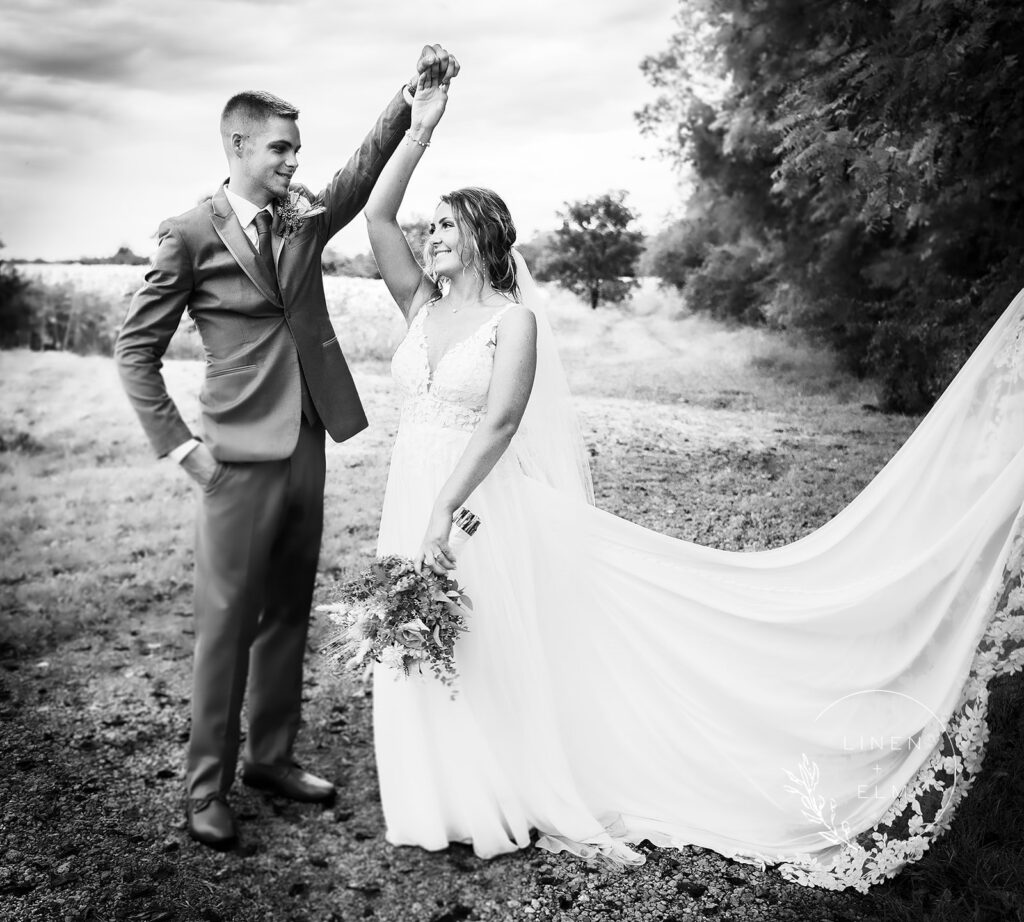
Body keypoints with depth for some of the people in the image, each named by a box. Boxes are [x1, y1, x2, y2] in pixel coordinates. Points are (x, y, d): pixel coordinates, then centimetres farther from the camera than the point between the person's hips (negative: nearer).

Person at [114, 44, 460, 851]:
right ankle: (207, 786, 17)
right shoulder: (190, 234, -5)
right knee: (227, 624, 2)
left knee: (289, 615, 14)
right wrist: (180, 445, -7)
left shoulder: (304, 216, 10)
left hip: (307, 446, 6)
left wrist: (417, 91, -12)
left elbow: (370, 166, 1)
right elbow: (135, 349, -3)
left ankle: (272, 756, 29)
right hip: (242, 458, -5)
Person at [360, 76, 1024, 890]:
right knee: (426, 665, 13)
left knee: (496, 660, 4)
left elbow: (499, 423, -19)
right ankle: (453, 799, 31)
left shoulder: (514, 318, -10)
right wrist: (421, 127, -3)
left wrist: (445, 513, -25)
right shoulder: (422, 304, 8)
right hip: (416, 501, 6)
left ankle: (523, 798, 23)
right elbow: (377, 213, 2)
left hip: (484, 508, -6)